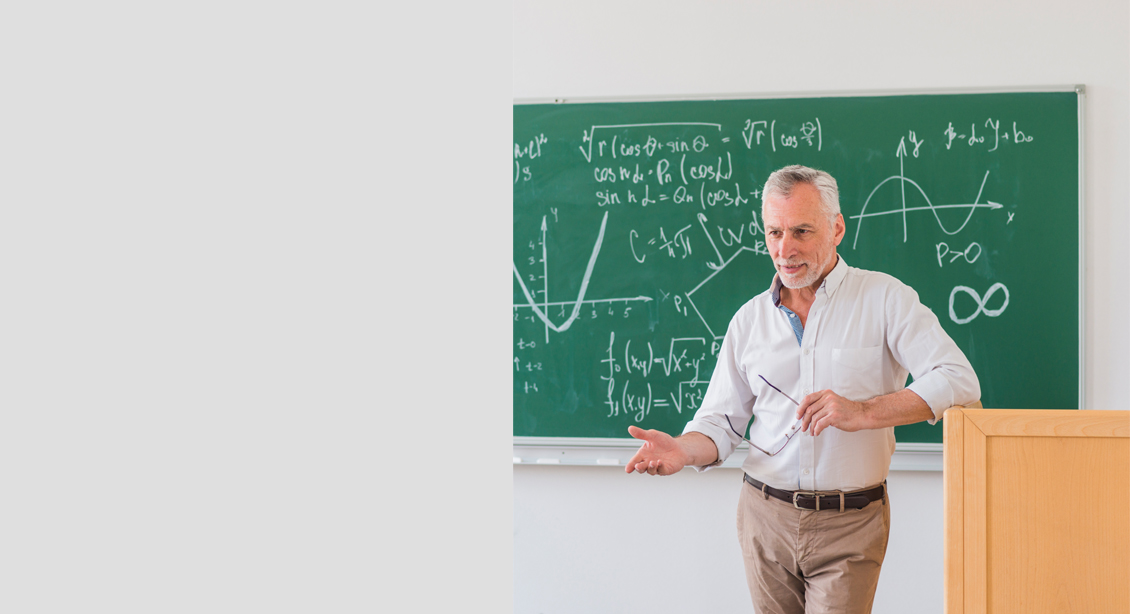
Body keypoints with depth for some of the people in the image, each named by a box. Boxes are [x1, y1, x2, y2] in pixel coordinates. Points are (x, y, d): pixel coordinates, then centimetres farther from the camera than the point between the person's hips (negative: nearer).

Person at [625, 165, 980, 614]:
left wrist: (863, 412, -23)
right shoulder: (750, 319, 8)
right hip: (766, 517, 3)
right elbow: (721, 423, 8)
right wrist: (683, 450, -15)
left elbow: (959, 382, -14)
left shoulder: (884, 298, -4)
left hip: (850, 525, -3)